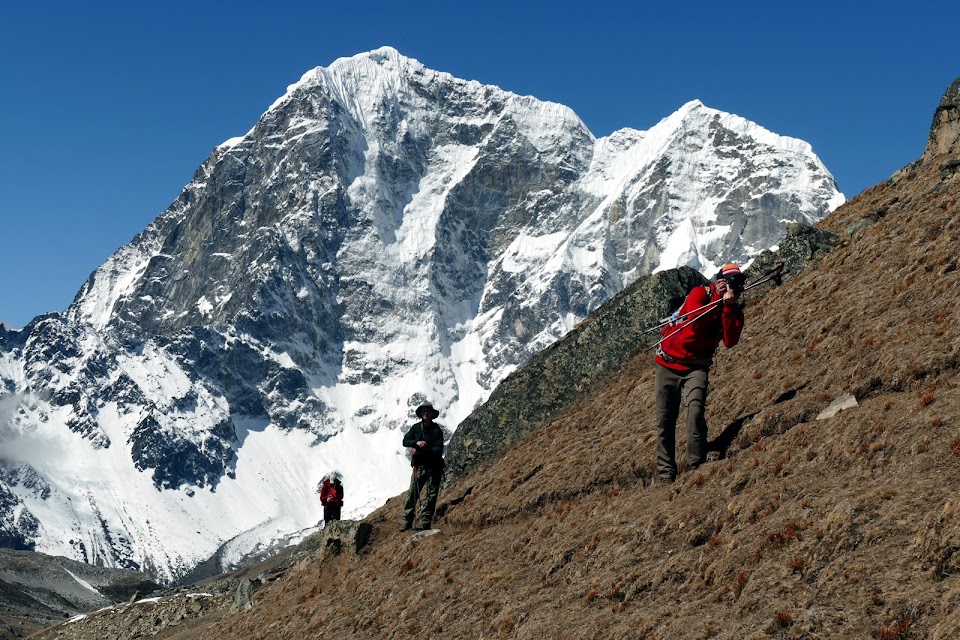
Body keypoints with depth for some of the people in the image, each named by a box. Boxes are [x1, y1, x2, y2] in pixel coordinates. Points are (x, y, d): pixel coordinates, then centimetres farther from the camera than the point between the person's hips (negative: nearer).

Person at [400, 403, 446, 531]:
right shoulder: (416, 427, 7)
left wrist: (421, 451, -17)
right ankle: (407, 522, 1)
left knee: (431, 494, -1)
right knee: (412, 494, -3)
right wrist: (416, 442, -19)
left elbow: (439, 449, -10)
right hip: (419, 466, 2)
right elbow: (405, 441, 0)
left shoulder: (437, 430, -2)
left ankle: (424, 522, 3)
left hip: (434, 467, -2)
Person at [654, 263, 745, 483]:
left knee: (696, 409, -23)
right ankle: (666, 470, 10)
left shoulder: (734, 312, 1)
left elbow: (730, 342, -17)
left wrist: (728, 307, -22)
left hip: (696, 367, 1)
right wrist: (717, 299, -22)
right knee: (665, 420, 0)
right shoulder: (700, 293, -7)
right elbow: (695, 322, -24)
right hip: (669, 363, -1)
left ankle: (696, 463, -18)